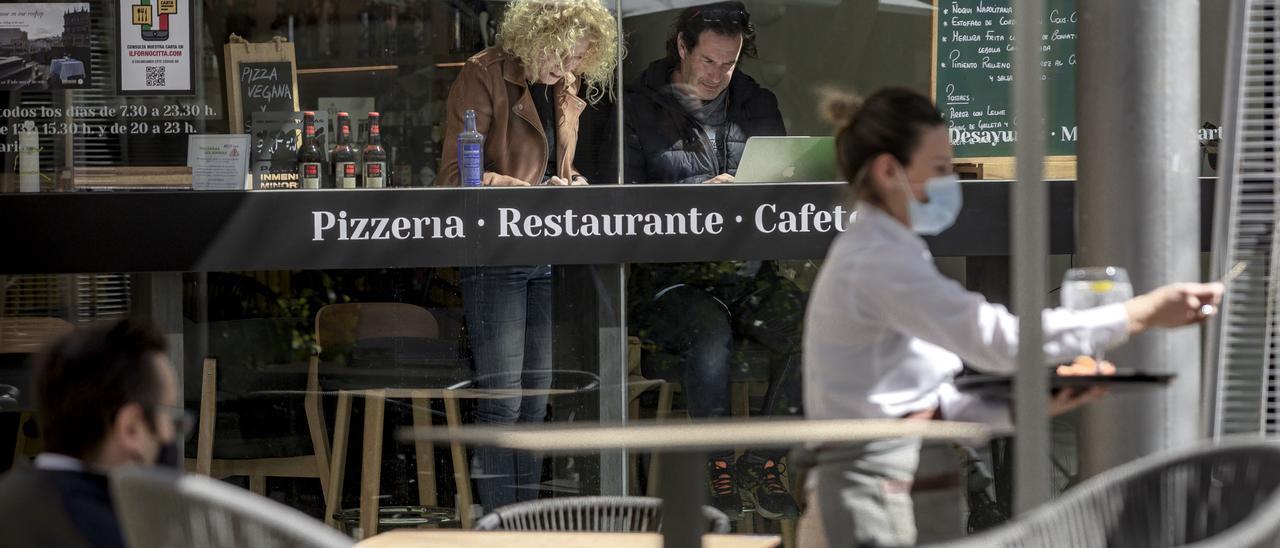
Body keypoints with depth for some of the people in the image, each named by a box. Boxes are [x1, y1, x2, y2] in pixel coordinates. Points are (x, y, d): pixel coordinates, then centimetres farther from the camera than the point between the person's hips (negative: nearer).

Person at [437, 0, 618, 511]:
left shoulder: (565, 89, 15)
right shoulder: (484, 76, -8)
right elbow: (455, 175, -15)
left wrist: (571, 183, 3)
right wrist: (533, 192, -25)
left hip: (548, 256, 7)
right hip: (495, 256, -7)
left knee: (536, 399, 8)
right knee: (502, 399, -9)